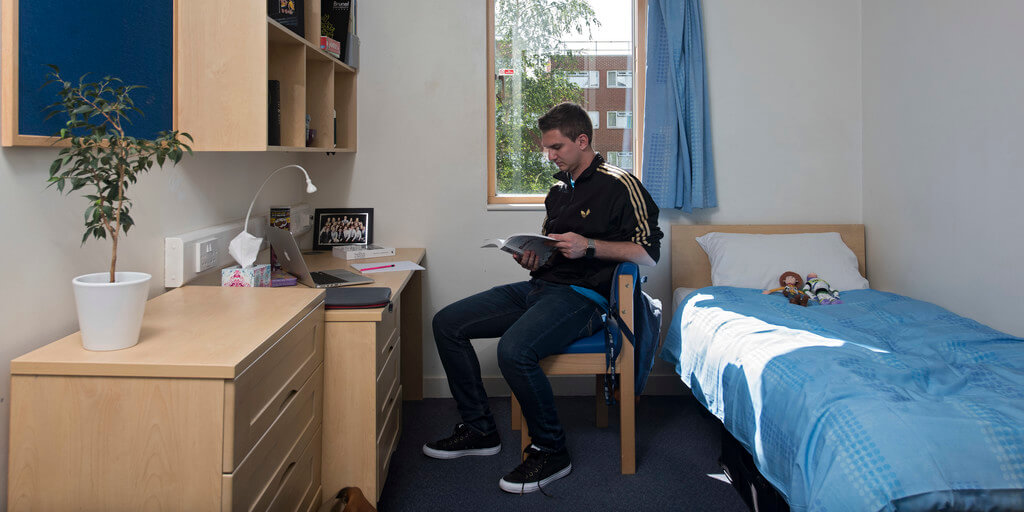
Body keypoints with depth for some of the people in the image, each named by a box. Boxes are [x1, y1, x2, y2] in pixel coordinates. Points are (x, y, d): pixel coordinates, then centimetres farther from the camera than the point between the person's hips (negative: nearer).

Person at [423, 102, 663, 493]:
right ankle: (479, 429, 7)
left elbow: (649, 251, -11)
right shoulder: (558, 191, 21)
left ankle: (551, 450, -13)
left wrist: (590, 246, -19)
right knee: (447, 323, -1)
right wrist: (531, 257, 9)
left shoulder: (619, 186, -4)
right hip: (540, 287, 9)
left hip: (582, 296, -9)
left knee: (514, 349, -35)